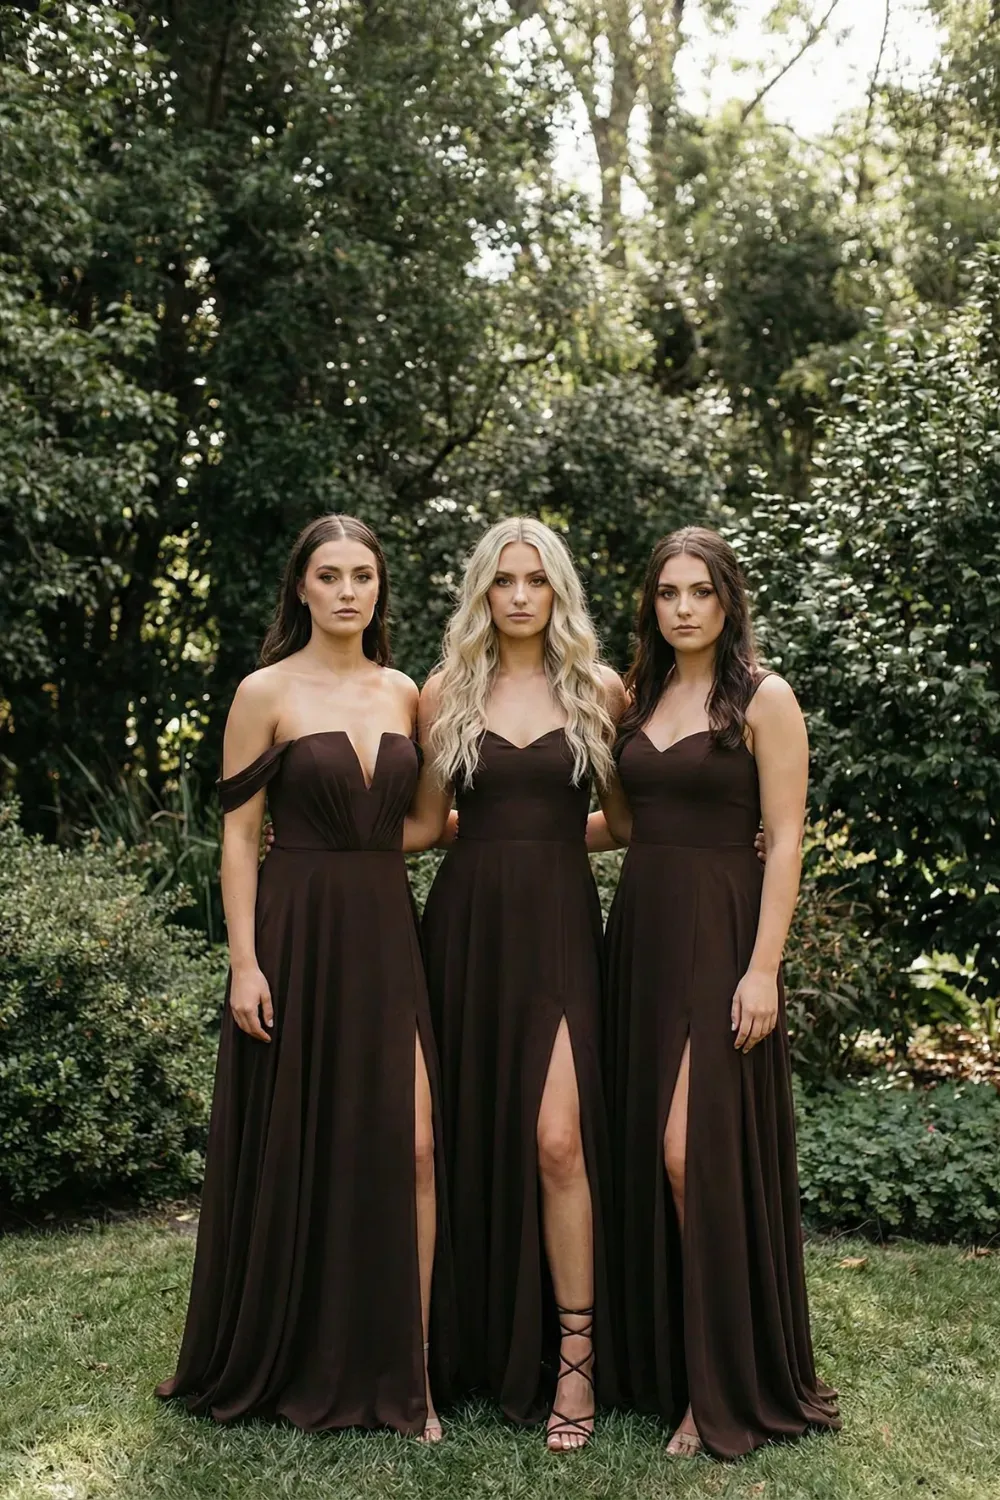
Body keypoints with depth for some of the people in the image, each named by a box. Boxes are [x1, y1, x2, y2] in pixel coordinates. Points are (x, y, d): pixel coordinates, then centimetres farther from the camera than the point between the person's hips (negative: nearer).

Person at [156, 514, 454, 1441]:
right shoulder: (266, 693, -4)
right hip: (297, 932, -3)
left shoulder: (403, 695, 9)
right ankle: (282, 1363, 28)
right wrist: (244, 962, -11)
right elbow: (238, 835, -6)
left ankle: (406, 1370, 9)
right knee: (294, 1149, 6)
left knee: (412, 1147, -4)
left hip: (387, 932, 4)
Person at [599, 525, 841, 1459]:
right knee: (646, 1149, 9)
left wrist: (762, 969, -16)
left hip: (719, 934, -6)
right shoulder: (636, 699, 12)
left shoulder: (763, 700, -5)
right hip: (641, 929, 6)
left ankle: (725, 1386, 6)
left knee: (698, 1151, -10)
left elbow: (784, 839, -9)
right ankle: (661, 1362, 24)